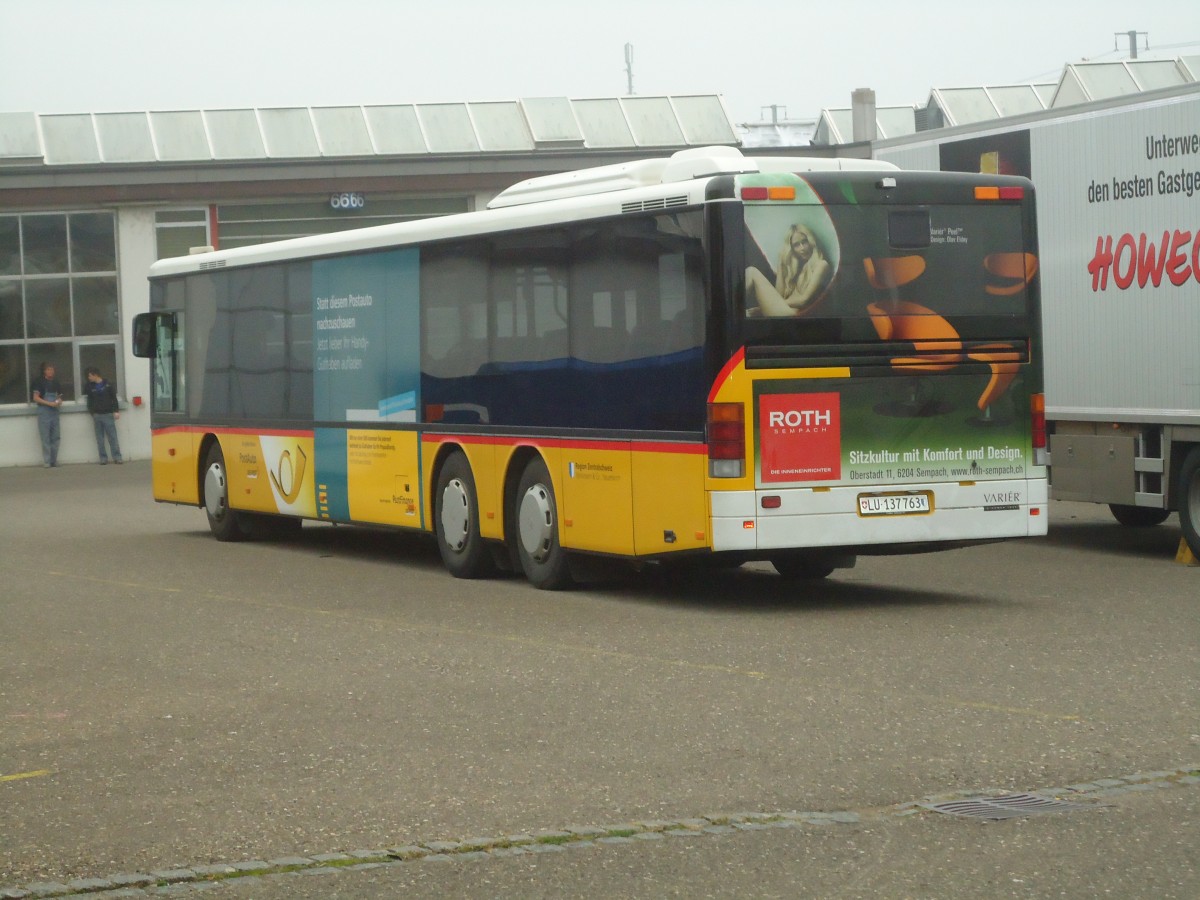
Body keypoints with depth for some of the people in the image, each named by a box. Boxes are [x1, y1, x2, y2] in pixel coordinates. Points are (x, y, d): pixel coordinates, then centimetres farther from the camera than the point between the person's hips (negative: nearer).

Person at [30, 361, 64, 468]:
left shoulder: (55, 382, 11)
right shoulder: (39, 382, -5)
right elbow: (36, 398, -9)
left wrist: (59, 401, -1)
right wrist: (50, 403, -17)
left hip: (54, 411, 5)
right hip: (44, 411, -5)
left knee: (56, 437, 6)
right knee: (46, 438, -5)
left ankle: (54, 460, 14)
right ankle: (47, 462, -2)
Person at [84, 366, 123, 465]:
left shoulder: (107, 385, 1)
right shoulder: (90, 387, 10)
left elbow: (114, 398, 2)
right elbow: (90, 401, 13)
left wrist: (116, 411, -3)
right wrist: (92, 413, 7)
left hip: (108, 414, -3)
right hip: (97, 415, 3)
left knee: (112, 437, -5)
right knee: (100, 439, 2)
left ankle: (117, 457, -4)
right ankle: (103, 458, 4)